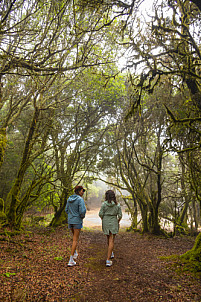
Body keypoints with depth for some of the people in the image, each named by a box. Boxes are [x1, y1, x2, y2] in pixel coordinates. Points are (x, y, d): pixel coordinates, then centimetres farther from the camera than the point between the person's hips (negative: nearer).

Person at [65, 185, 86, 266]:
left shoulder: (69, 199, 4)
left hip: (70, 220, 7)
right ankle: (71, 261, 3)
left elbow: (66, 210, 11)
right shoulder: (80, 199, -17)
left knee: (75, 236, 27)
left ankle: (75, 253, 37)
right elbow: (82, 211, -25)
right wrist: (82, 216, -4)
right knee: (75, 240, 1)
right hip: (77, 221, -7)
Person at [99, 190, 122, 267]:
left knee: (109, 238, 23)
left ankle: (111, 253, 42)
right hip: (114, 223, -1)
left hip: (105, 223, 1)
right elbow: (120, 215, -5)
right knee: (111, 241, 1)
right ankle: (108, 260, -4)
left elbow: (101, 214, -8)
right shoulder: (117, 205, -6)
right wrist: (118, 221, 13)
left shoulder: (104, 204, -9)